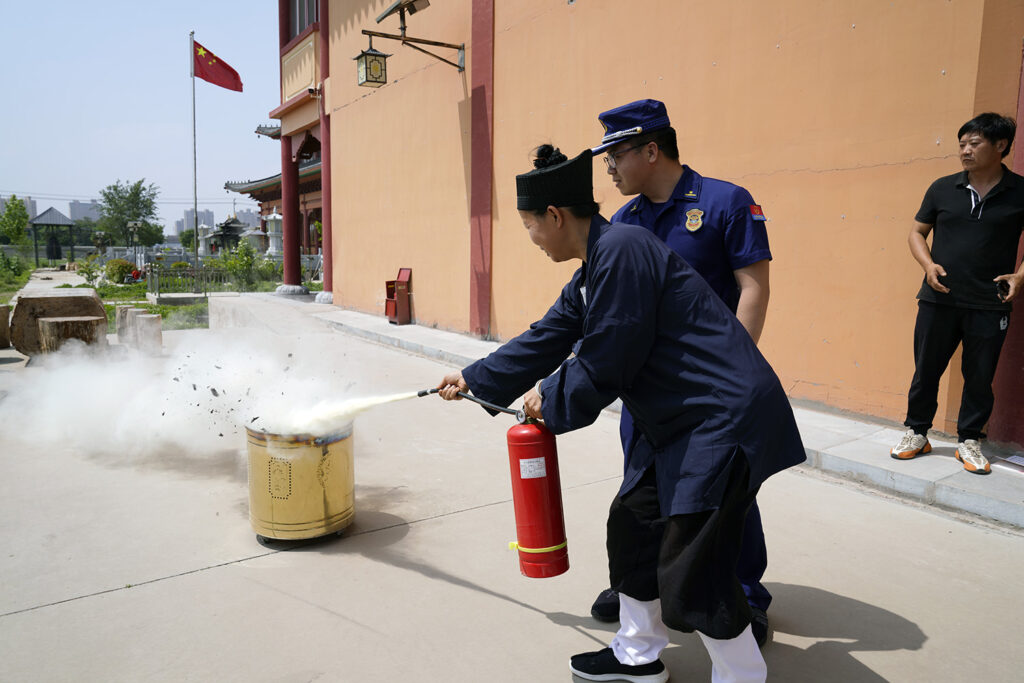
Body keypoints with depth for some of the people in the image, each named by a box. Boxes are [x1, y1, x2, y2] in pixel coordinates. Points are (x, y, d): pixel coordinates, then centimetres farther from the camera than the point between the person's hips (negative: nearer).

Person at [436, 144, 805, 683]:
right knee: (633, 523, 17)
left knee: (690, 574, -7)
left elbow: (604, 368, -21)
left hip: (725, 418, -11)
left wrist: (549, 400, -2)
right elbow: (545, 341, 22)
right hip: (678, 418, 11)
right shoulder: (590, 274, 12)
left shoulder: (621, 249, -20)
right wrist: (473, 379, 30)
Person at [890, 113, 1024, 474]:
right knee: (926, 370, 7)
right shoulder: (942, 189, 3)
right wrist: (928, 265, -6)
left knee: (979, 376, 7)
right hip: (938, 299, 1)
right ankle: (917, 433, 22)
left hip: (989, 306, -1)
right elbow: (917, 232, 11)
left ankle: (969, 440, 22)